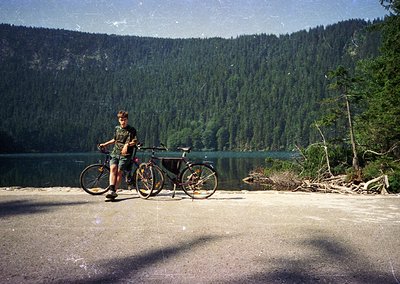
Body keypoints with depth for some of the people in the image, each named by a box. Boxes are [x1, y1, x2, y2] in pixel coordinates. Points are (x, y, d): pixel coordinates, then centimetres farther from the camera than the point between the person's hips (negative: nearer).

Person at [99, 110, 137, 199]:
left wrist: (127, 144, -21)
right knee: (113, 168, -18)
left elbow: (134, 142, -4)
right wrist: (105, 144, 23)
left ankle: (114, 191, -5)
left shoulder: (132, 130, 1)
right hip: (115, 152, 3)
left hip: (125, 154, -3)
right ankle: (111, 190, -25)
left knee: (119, 171, -12)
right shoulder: (117, 128, 15)